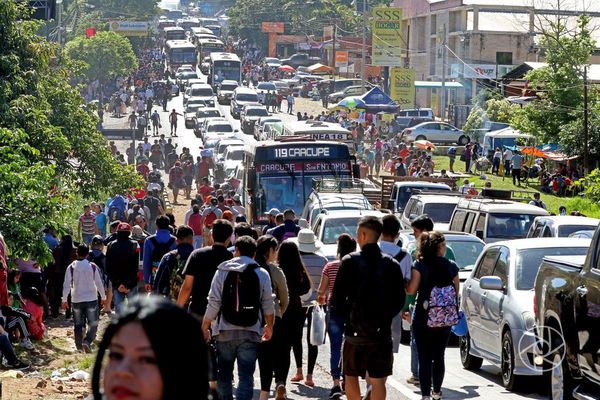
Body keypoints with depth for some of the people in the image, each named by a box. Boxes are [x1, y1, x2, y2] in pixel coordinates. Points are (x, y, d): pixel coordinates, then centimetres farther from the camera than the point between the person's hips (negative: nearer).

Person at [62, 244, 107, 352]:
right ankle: (87, 341, -17)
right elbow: (99, 283, 0)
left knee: (78, 324, 12)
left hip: (76, 300, 1)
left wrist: (64, 300, 3)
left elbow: (66, 285, -4)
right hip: (91, 299, -1)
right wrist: (103, 297, 12)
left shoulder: (71, 267, -3)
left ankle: (79, 346, 11)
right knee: (93, 323, 5)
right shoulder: (92, 266, -3)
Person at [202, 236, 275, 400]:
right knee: (246, 376, -2)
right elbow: (268, 305, 5)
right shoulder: (262, 274, 1)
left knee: (224, 374, 13)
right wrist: (269, 327, 21)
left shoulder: (222, 271, 0)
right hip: (251, 333, -1)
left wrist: (205, 326, 6)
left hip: (225, 332, 1)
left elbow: (213, 302, -4)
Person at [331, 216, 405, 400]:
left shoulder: (350, 262, -6)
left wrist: (347, 316, 9)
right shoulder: (392, 265, 0)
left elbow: (337, 298, -7)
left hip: (354, 331, -1)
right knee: (378, 381, 0)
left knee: (351, 377, 15)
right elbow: (399, 300, 2)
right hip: (382, 330, 1)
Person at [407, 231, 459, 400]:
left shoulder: (420, 265, -8)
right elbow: (456, 290, 7)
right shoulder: (451, 266, 1)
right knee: (439, 356, 16)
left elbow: (411, 290, -12)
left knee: (424, 357, -1)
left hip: (423, 317, -3)